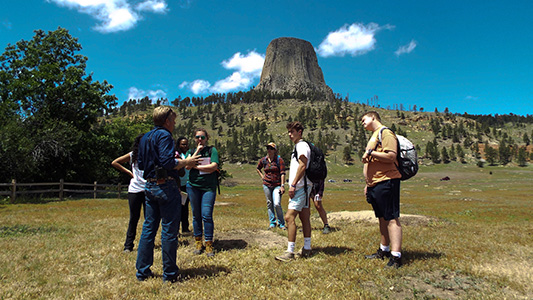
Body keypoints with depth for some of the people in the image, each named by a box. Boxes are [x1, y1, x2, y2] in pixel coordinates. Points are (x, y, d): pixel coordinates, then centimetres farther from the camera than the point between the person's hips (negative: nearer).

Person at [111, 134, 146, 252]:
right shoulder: (133, 155, 8)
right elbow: (114, 163, 11)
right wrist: (129, 172, 7)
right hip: (135, 190, -1)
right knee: (134, 218, 3)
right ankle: (128, 245, 11)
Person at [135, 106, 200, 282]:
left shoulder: (145, 138, 15)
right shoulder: (164, 135, -12)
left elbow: (141, 164, 18)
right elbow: (168, 162, -22)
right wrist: (186, 162, -8)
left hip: (150, 187, 9)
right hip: (166, 187, -9)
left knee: (148, 228, 14)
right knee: (169, 231, 0)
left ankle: (142, 271, 21)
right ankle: (169, 274, 10)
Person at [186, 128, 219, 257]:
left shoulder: (212, 150, 5)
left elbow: (214, 166, -9)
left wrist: (196, 166, -5)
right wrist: (197, 151, -6)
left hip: (209, 187, -2)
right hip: (193, 186, 3)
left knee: (207, 215, -8)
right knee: (196, 215, 6)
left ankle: (209, 244, 1)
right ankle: (198, 242, 17)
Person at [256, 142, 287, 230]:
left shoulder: (279, 160, -5)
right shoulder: (263, 160, 7)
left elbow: (282, 173, -9)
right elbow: (258, 168, 27)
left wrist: (282, 186, -16)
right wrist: (262, 176, 11)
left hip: (277, 185, -4)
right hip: (267, 185, 4)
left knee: (277, 204, -15)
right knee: (269, 204, 8)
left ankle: (281, 223, 2)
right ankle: (272, 223, 20)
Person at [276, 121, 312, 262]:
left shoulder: (302, 145, -9)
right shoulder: (298, 146, 21)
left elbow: (302, 166, -20)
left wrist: (293, 184, -21)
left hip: (300, 187, -10)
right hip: (302, 187, 10)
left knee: (289, 217, -13)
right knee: (304, 218, 12)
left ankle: (290, 252, -10)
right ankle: (306, 249, 19)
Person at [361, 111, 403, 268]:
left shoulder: (385, 133, -7)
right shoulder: (374, 136, 24)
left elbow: (391, 156, -21)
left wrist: (370, 152, -15)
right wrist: (368, 184, 23)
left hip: (386, 182, -10)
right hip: (375, 184, 10)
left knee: (391, 218, -9)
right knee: (382, 218, 15)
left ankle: (396, 257, -9)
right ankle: (384, 250, 25)